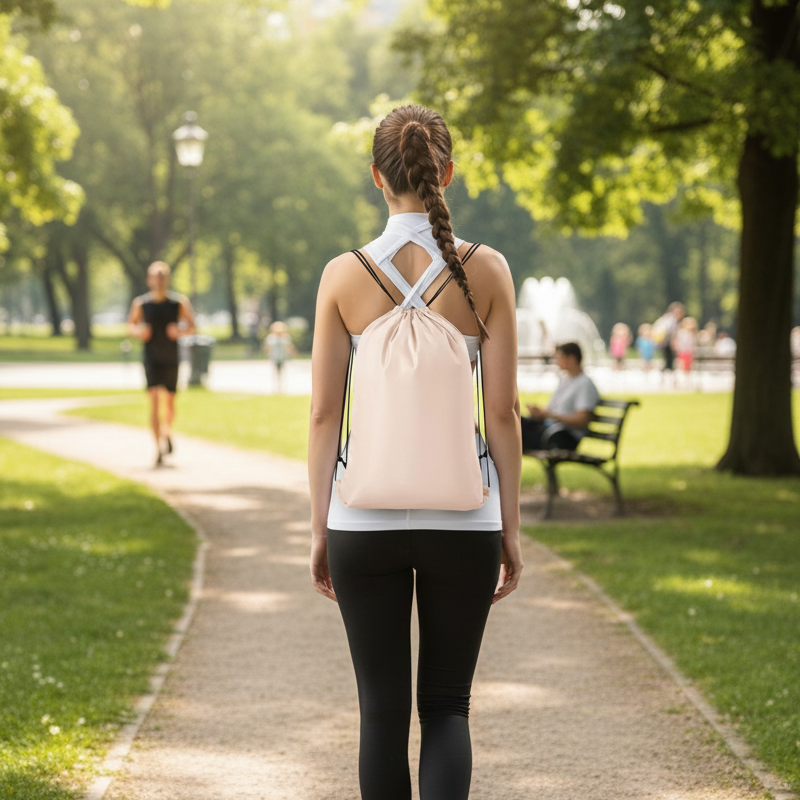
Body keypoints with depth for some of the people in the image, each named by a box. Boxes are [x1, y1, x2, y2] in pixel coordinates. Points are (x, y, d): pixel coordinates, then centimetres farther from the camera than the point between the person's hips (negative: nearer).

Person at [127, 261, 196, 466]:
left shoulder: (179, 302, -1)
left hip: (171, 360, 1)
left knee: (170, 401, 10)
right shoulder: (140, 303, 0)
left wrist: (180, 331, -15)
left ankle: (167, 431, 42)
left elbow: (191, 326, 6)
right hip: (151, 360, -1)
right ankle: (158, 448, -14)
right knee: (154, 399, -13)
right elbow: (130, 326, 10)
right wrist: (139, 331, -12)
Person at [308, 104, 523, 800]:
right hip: (462, 518, 0)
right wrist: (510, 528, 5)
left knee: (383, 710, 10)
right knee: (447, 704, 10)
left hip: (365, 519, 0)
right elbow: (503, 411, -3)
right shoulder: (486, 271, -3)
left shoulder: (345, 275, -3)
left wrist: (320, 530, 6)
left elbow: (324, 413, -2)